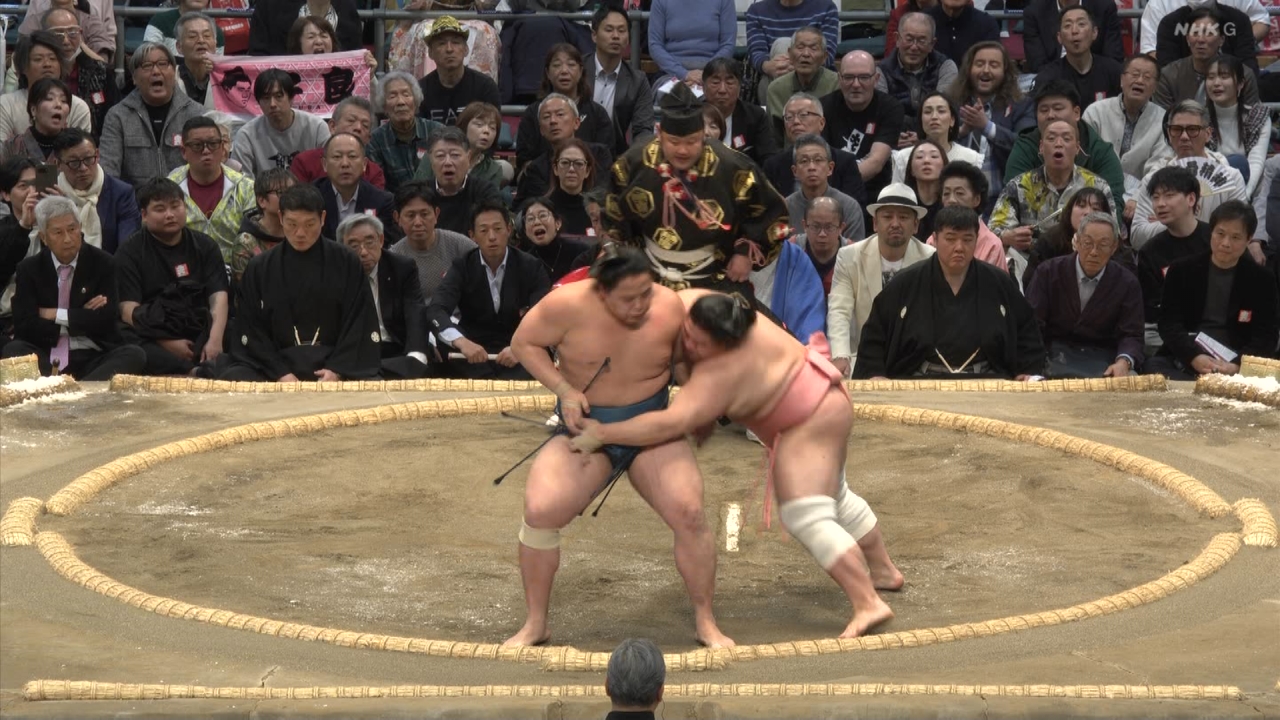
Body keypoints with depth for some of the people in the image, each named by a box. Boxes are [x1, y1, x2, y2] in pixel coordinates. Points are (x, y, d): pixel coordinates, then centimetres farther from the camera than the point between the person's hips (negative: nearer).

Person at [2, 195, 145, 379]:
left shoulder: (102, 263, 6)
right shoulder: (29, 269, 7)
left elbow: (107, 317, -5)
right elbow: (24, 326, -5)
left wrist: (57, 315, -6)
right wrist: (83, 317, -7)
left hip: (93, 357, 0)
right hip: (47, 359, 0)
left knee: (134, 354, -30)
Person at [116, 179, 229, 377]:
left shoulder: (204, 246, 19)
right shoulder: (130, 252, 11)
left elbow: (218, 296, 6)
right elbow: (128, 309, -1)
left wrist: (215, 340, -15)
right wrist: (167, 344, -15)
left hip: (198, 334, 2)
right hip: (153, 342, -2)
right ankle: (196, 374, -49)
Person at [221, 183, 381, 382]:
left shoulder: (347, 264, 5)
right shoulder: (259, 269, 7)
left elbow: (359, 323, 2)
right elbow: (252, 330, 3)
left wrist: (337, 370, -14)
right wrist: (280, 373, -13)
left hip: (335, 361, 0)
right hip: (274, 361, 0)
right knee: (231, 380, -30)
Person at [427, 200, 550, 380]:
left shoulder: (531, 267, -1)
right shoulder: (462, 267, 0)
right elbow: (436, 310, -15)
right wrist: (461, 342, -36)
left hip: (521, 354, -3)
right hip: (474, 353, 3)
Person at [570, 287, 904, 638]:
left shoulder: (724, 371, -37)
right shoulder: (684, 305, -17)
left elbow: (671, 424, -43)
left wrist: (603, 433, -41)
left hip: (811, 421, -10)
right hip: (817, 401, 10)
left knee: (805, 518, -16)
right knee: (832, 496, 26)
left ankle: (868, 605, -19)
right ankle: (884, 571, 42)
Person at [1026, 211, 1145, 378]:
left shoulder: (1127, 283, 4)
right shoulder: (1048, 272, 2)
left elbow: (1130, 335, 1)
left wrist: (1123, 362, -23)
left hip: (1104, 359, 1)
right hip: (1055, 353, -1)